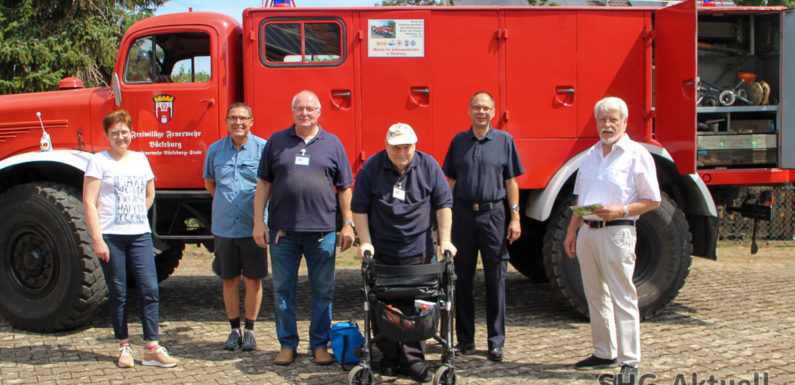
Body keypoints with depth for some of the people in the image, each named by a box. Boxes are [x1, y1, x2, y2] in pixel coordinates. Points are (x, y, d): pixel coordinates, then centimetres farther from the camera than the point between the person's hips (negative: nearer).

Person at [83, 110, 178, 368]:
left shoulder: (140, 159, 13)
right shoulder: (99, 161, -1)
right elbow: (89, 202, -8)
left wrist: (135, 216, 11)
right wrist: (97, 238, -14)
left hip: (140, 235, 4)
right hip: (111, 237, -4)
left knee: (149, 289, -3)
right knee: (118, 293, 3)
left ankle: (152, 349, 0)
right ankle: (124, 347, 15)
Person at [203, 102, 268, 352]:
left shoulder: (263, 148, -4)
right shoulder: (215, 150, 6)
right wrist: (226, 202, 11)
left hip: (254, 226, -3)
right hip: (224, 226, 3)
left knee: (253, 279, 3)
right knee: (229, 279, 9)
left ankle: (250, 331, 16)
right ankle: (234, 329, 22)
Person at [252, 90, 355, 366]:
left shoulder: (332, 143, 8)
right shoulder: (276, 142, 9)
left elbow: (345, 188, 8)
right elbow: (263, 183, 8)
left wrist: (348, 224, 2)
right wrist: (258, 221, 1)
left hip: (322, 230, 0)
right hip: (282, 230, 1)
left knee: (323, 291, 5)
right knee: (283, 290, 6)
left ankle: (319, 345, 18)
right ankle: (287, 345, 19)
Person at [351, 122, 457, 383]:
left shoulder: (428, 166, 0)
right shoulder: (371, 168, -4)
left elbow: (443, 204, 3)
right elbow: (359, 208, 1)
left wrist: (444, 240, -3)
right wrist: (365, 242, -6)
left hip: (419, 252, 0)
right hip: (382, 252, 0)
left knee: (417, 307, 1)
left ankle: (413, 359, 9)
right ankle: (388, 358, 17)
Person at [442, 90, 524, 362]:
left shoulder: (504, 140, 5)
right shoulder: (459, 141, 9)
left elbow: (511, 182, 5)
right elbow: (451, 181, 11)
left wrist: (515, 217, -2)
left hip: (493, 214, -1)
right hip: (463, 214, 2)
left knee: (496, 279, 1)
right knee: (463, 278, 6)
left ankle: (496, 342, 9)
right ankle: (465, 339, 16)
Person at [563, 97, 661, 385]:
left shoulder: (637, 155, -4)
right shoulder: (591, 154, 16)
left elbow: (652, 201, -4)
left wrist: (621, 211, -17)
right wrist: (572, 230, 15)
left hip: (616, 232, -7)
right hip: (587, 232, 7)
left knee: (622, 297, -7)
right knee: (595, 296, 12)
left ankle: (630, 362, -2)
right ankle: (605, 353, 23)